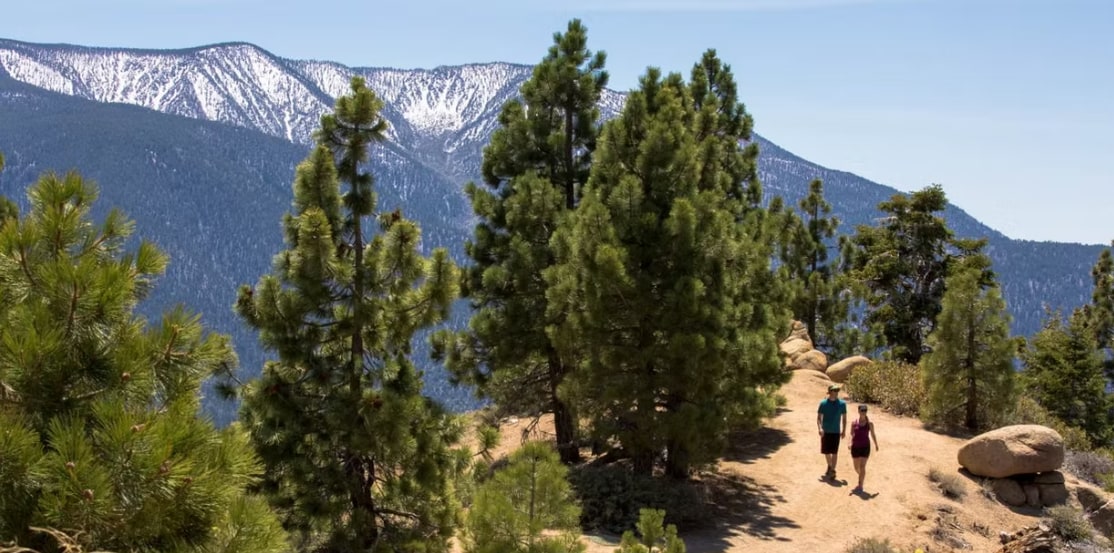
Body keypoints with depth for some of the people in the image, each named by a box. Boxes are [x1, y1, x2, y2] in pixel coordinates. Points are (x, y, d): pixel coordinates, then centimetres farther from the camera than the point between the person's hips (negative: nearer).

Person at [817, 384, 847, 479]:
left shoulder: (842, 404, -3)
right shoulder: (823, 403, -4)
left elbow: (844, 418, 6)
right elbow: (819, 417, -1)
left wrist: (844, 431, 3)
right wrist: (819, 428, -16)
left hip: (836, 432, -1)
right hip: (825, 431, 1)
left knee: (834, 452, -5)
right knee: (826, 451, 11)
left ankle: (832, 470, 0)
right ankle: (830, 466, 35)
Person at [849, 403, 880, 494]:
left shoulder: (870, 423, -3)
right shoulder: (854, 422, -1)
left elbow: (873, 434, 9)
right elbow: (852, 434, -2)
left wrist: (876, 445, 18)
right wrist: (850, 443, -19)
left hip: (865, 447, -2)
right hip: (855, 447, 2)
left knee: (862, 466, -12)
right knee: (856, 468, 13)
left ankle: (860, 487, -7)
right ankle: (862, 478, 44)